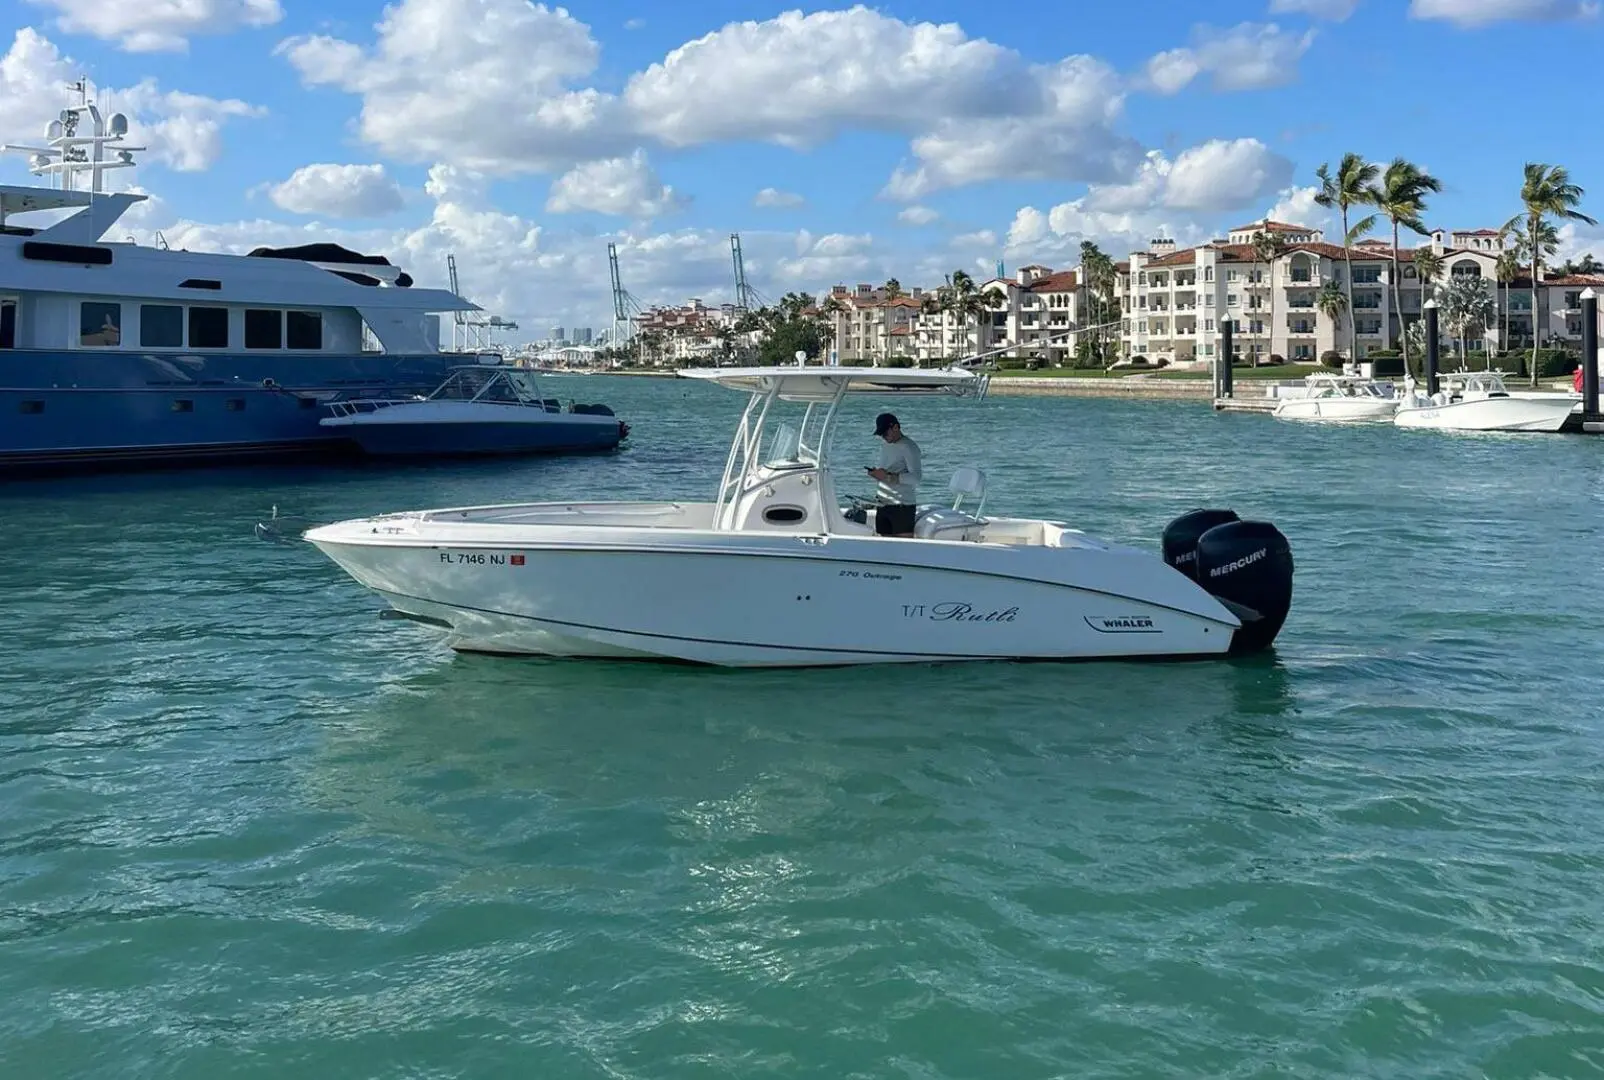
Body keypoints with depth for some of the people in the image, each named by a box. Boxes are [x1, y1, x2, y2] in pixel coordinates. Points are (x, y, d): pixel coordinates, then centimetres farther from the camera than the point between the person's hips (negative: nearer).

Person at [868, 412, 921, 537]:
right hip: (883, 505, 8)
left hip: (902, 506, -8)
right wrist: (876, 474, 4)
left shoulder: (909, 447, -7)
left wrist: (889, 476, -25)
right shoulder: (885, 448, 20)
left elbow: (915, 478, -17)